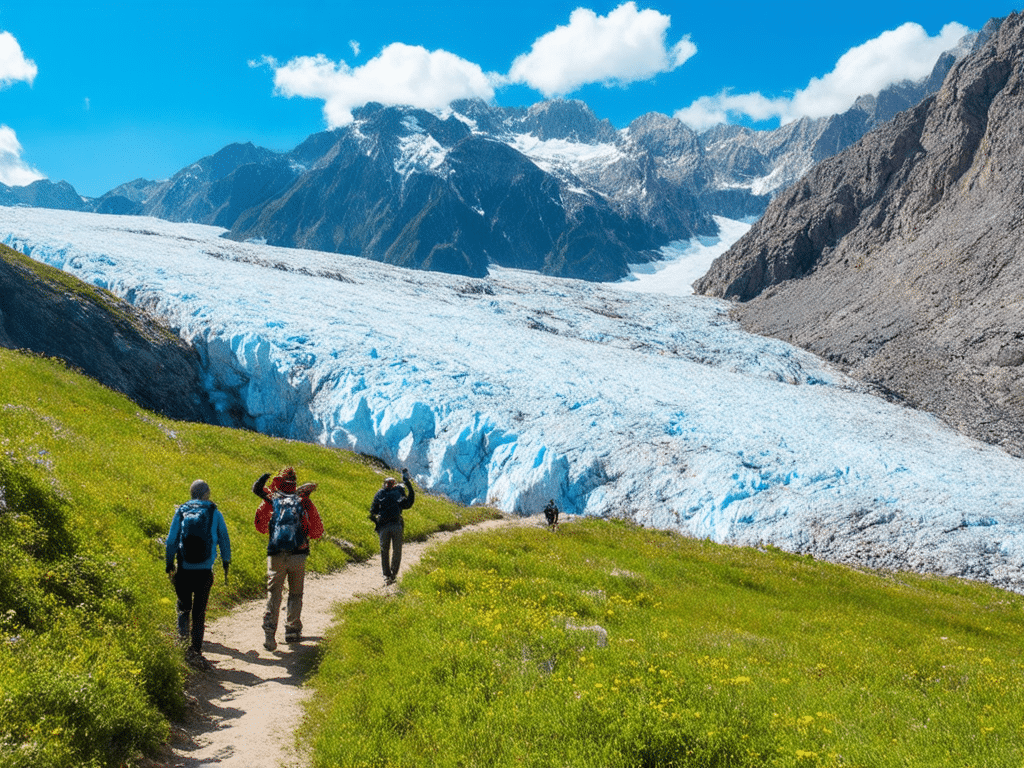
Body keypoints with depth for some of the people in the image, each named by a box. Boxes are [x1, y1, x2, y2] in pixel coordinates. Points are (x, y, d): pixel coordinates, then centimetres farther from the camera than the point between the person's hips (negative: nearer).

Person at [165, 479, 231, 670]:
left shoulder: (181, 512, 2)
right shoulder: (214, 513, 1)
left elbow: (171, 541, 2)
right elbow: (224, 540, 6)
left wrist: (169, 565, 11)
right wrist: (226, 562, 19)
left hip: (183, 570, 1)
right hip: (205, 572, 0)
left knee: (183, 608, 18)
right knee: (199, 612, 6)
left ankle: (183, 641, 2)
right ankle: (196, 652, 2)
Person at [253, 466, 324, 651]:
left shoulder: (270, 500, 3)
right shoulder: (304, 502, 4)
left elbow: (261, 527, 12)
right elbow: (317, 532, 6)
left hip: (276, 555, 0)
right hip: (298, 554, 0)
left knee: (274, 594, 2)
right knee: (295, 594, 15)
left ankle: (269, 633, -11)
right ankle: (292, 631, 18)